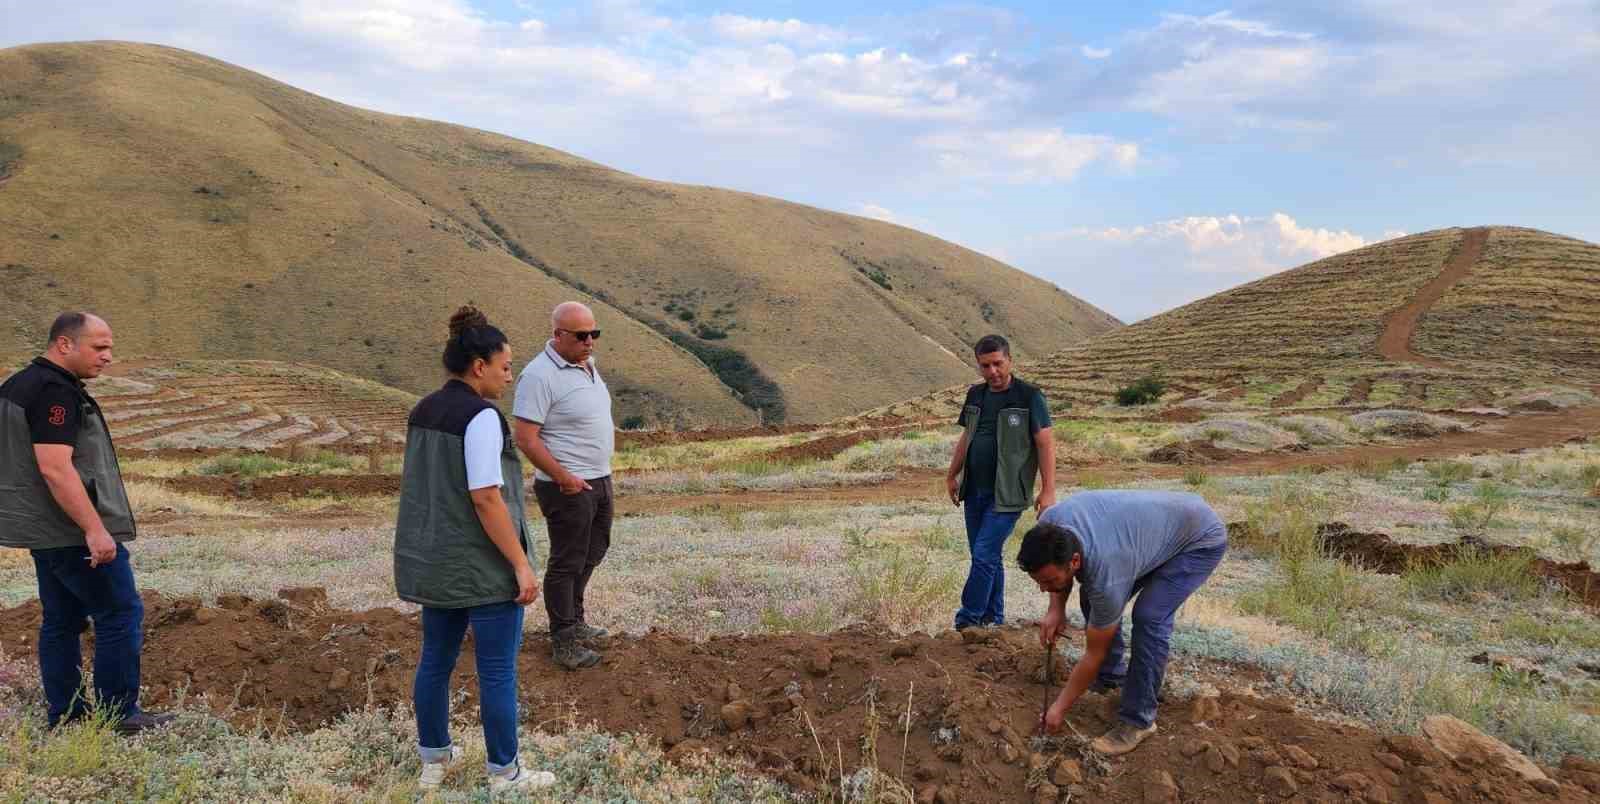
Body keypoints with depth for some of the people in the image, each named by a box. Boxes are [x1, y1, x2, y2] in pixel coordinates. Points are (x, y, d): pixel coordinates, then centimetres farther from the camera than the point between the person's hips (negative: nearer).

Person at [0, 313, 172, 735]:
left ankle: (64, 717, 20)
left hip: (44, 530, 10)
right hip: (73, 532, -10)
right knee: (120, 613, -4)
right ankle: (120, 715, 1)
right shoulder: (55, 391, -18)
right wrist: (94, 529, -28)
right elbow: (55, 467, -27)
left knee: (61, 620, 14)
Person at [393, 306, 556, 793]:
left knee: (435, 660, 18)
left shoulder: (423, 412, 8)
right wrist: (521, 564, -20)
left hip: (433, 561, 9)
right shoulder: (481, 417, -19)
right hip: (483, 566, -9)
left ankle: (434, 759, 31)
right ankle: (504, 773, 14)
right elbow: (486, 498, -24)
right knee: (498, 670, 4)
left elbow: (423, 491, 14)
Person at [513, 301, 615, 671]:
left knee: (593, 552, 20)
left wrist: (601, 473, 16)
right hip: (569, 487, -9)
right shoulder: (540, 375, -19)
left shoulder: (587, 364, 8)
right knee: (567, 563, 2)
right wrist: (563, 477, -23)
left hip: (600, 479, 9)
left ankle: (575, 619, 37)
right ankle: (564, 641, 14)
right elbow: (526, 438, -22)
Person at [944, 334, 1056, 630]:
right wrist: (952, 476, 17)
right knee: (988, 557, 12)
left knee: (984, 556, -11)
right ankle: (993, 620, 23)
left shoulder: (1029, 397, -8)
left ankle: (966, 624, -4)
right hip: (974, 491, 6)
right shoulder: (975, 395, 10)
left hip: (1006, 495, -6)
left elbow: (1045, 444, -10)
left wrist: (1048, 490, -15)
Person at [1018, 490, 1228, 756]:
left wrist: (1060, 709, -13)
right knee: (1093, 600, 5)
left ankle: (1138, 720, -10)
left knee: (1149, 616, -24)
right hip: (1147, 524, 8)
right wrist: (1056, 609, -11)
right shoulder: (1050, 525, -24)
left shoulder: (1106, 577, -38)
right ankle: (1110, 677, 24)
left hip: (1200, 538, -8)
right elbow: (1058, 571, 4)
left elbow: (1094, 654, -22)